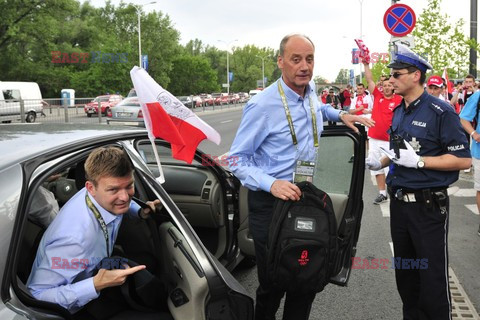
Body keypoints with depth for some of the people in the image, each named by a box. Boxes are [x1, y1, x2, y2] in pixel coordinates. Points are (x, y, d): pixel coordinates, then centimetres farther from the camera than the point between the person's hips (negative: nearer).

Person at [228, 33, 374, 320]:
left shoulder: (311, 89, 2)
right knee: (273, 284, 3)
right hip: (271, 202, -6)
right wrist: (271, 184, -29)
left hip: (306, 196, 7)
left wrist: (340, 114, 13)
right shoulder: (262, 105, -19)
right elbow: (238, 159, -14)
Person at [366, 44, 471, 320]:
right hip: (399, 202, 8)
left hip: (428, 205, -7)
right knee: (404, 272, 17)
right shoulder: (398, 112, 10)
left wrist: (418, 161, -22)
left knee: (433, 277, 2)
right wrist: (380, 163, 6)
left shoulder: (441, 112, -13)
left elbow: (463, 160, -16)